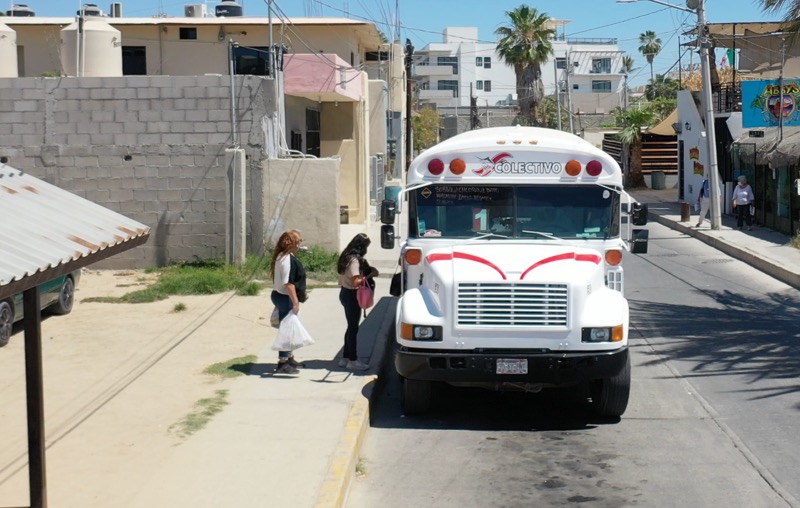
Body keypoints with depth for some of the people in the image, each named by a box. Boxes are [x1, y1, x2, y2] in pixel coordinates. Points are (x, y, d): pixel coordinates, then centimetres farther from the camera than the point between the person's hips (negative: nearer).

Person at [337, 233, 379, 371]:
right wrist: (370, 275, -16)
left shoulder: (347, 257, 9)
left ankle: (345, 358, 23)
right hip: (352, 296, -9)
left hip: (344, 293, 9)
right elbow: (355, 282, -25)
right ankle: (353, 361, 6)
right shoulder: (354, 260, -20)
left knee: (351, 327, 17)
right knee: (353, 328, -1)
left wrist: (367, 271, 5)